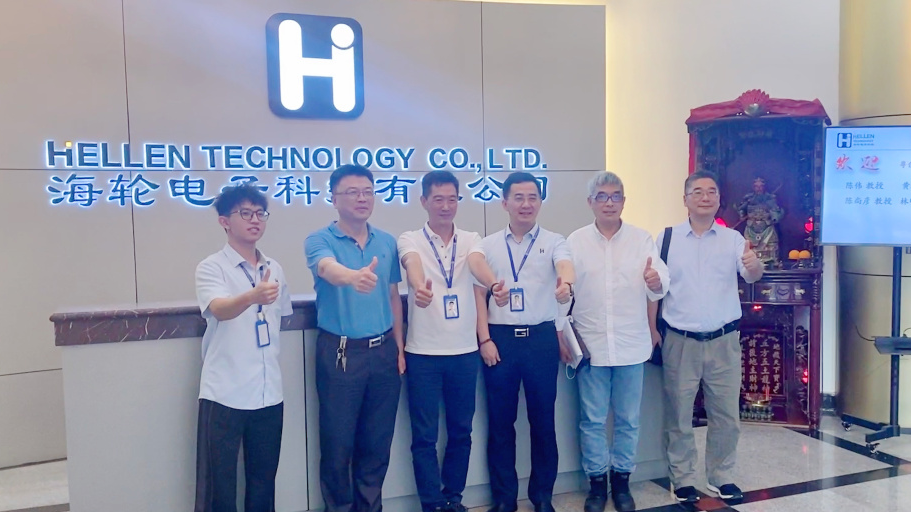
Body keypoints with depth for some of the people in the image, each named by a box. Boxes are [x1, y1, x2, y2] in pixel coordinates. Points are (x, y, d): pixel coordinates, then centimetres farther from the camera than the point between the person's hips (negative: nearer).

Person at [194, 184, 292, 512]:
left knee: (263, 481, 14)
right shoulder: (211, 268, -6)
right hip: (224, 394, -5)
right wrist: (253, 296, -47)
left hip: (269, 394, 5)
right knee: (218, 485, 3)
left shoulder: (275, 269, 9)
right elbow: (219, 310, -26)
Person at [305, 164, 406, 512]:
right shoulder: (320, 240, -6)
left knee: (377, 443, 13)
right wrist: (354, 276, -52)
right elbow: (328, 269, -30)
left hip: (383, 352, 4)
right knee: (338, 444, 6)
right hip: (340, 353, -3)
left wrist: (399, 349, 9)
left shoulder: (388, 243, 7)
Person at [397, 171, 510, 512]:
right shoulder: (410, 240, -2)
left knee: (461, 430, 13)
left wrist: (494, 285, -41)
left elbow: (477, 265, -18)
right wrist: (420, 287, -49)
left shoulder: (470, 240, 5)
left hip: (464, 351, 3)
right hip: (423, 352, -2)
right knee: (425, 435, 5)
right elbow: (413, 266, -25)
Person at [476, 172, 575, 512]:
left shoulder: (553, 241, 3)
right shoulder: (489, 245, 7)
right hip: (500, 338, 1)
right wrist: (484, 339, -3)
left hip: (542, 337, -1)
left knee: (543, 419, 9)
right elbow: (479, 294, 6)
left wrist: (566, 283, -44)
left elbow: (565, 265, -20)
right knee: (500, 421, 8)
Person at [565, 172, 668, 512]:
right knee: (592, 420, 8)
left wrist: (655, 282, -28)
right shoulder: (575, 241, 1)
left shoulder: (642, 239, 1)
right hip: (590, 345, 0)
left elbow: (659, 288, -5)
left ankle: (621, 480, 26)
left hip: (631, 345, 1)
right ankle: (597, 481, 23)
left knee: (628, 419, 11)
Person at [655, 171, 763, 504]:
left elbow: (752, 276, -12)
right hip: (680, 340, -1)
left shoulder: (732, 238, 1)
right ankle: (683, 479, 24)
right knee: (679, 415, 9)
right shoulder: (667, 238, 0)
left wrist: (754, 265, -34)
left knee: (726, 413, 11)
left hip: (724, 340, 1)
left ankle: (721, 477, 29)